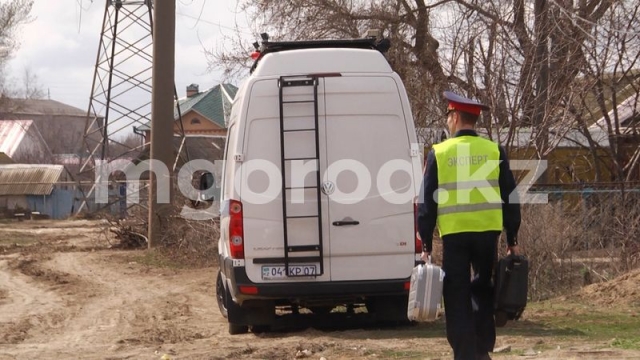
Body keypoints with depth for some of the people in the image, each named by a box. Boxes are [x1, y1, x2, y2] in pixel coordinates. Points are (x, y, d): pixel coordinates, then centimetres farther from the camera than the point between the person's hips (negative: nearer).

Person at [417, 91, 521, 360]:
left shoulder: (439, 153, -2)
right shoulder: (494, 151, 3)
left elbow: (427, 202, -1)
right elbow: (510, 197, 4)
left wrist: (426, 244, 5)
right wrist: (512, 240, 12)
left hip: (454, 234, -2)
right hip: (488, 231, 2)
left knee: (457, 297, 4)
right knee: (482, 289, 19)